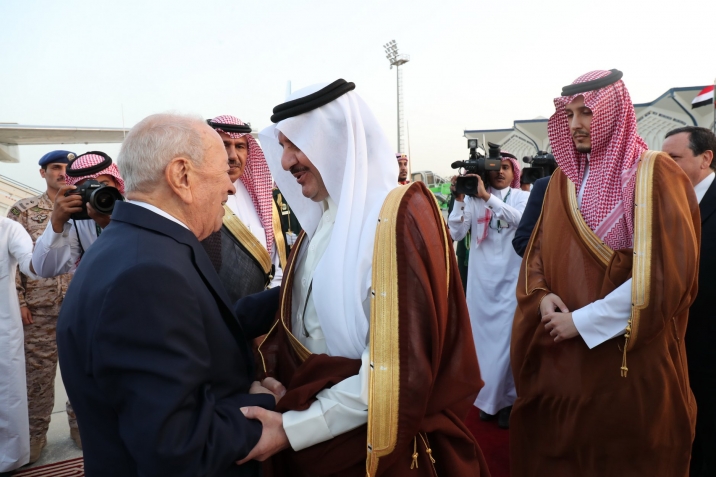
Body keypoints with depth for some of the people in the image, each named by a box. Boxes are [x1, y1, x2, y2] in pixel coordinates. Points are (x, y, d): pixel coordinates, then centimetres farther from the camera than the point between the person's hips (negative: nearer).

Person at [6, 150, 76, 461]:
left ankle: (80, 424, 26)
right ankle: (36, 433, 23)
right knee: (37, 372, 7)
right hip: (39, 308, -1)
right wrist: (18, 300, -5)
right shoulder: (24, 210, 3)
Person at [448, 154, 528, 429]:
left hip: (511, 277, -1)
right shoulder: (474, 200, 3)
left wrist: (488, 196, -24)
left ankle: (506, 399, 14)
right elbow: (456, 233, -5)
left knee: (507, 337, -2)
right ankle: (488, 398, 22)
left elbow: (522, 219, -18)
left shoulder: (523, 197, 4)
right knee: (484, 336, 8)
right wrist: (459, 199, -16)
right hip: (482, 278, 1)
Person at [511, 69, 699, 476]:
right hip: (560, 356, 5)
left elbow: (666, 271, -17)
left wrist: (583, 321, -17)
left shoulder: (655, 175, -9)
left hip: (629, 359, -5)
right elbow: (538, 249, 11)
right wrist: (543, 296, -9)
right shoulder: (564, 178, 9)